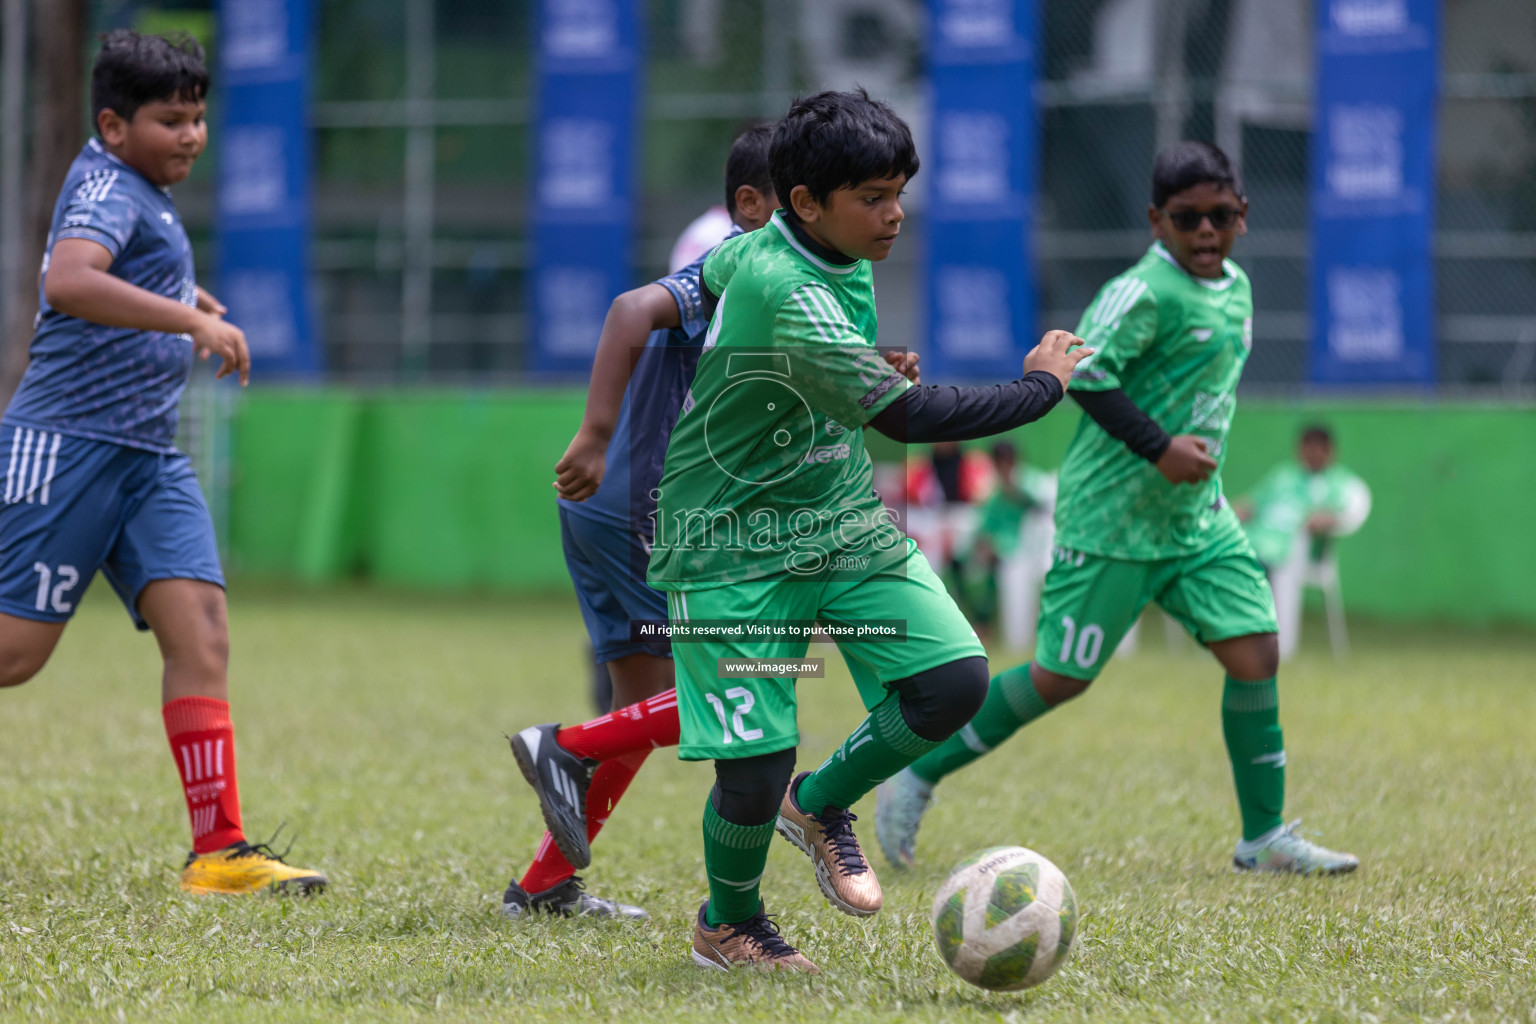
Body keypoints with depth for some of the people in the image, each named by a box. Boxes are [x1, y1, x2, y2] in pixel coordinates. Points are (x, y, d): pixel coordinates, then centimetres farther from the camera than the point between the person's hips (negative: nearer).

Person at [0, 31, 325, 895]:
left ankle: (219, 850, -12)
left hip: (148, 456, 8)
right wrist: (192, 320, -34)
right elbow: (69, 282, -31)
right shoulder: (107, 188, -10)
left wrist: (186, 297, 31)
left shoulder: (141, 190, 19)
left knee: (199, 627, -8)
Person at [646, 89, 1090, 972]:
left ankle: (821, 805, 18)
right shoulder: (787, 297, -29)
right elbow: (907, 414, -33)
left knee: (955, 679, -9)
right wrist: (1042, 387, -21)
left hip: (842, 525, 9)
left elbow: (706, 277, 23)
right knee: (756, 767, -10)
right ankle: (730, 924, 22)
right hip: (737, 549, -9)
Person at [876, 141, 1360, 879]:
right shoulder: (1146, 291, -17)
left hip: (1197, 519, 8)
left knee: (1255, 652, -2)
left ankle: (1264, 837, 7)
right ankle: (918, 777, 12)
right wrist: (1157, 446, -27)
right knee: (1061, 678, -3)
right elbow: (1080, 371, -26)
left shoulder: (1236, 288, 11)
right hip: (1113, 519, -8)